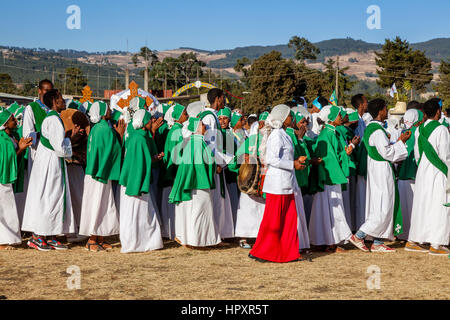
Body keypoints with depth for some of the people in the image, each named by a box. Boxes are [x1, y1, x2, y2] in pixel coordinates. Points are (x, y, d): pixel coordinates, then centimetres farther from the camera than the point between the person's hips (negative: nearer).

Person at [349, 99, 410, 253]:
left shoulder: (371, 127, 12)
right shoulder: (377, 130, -19)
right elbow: (387, 153, -19)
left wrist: (397, 142, 15)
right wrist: (401, 142, -8)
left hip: (377, 171, 10)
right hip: (382, 172, -10)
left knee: (378, 207, 11)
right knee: (383, 208, -5)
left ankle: (377, 243, 14)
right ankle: (358, 236, -3)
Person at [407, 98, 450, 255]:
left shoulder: (419, 129, 6)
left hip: (422, 172, 7)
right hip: (437, 173, -7)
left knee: (421, 205, 12)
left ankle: (413, 241, 16)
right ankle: (435, 244, -2)